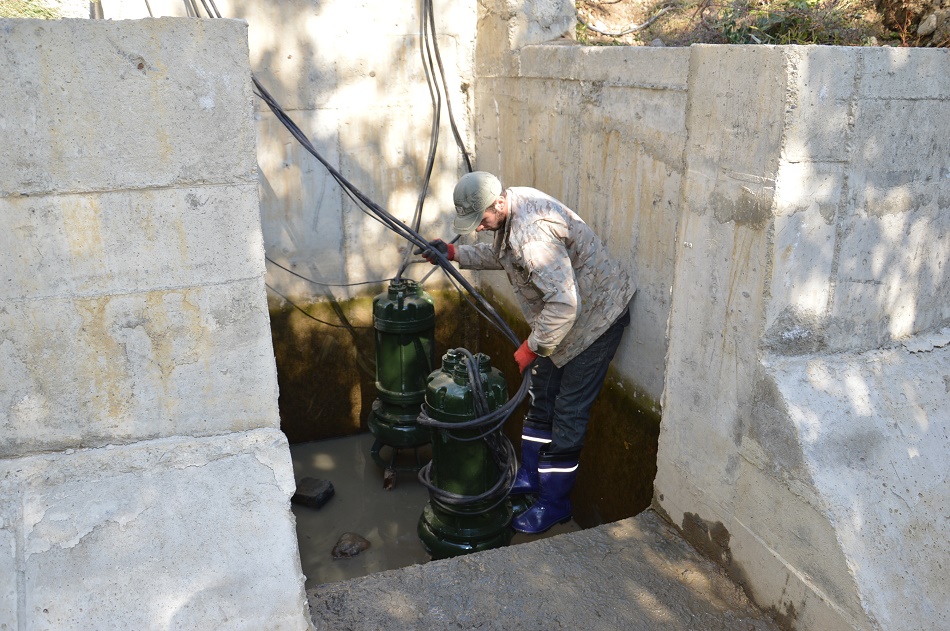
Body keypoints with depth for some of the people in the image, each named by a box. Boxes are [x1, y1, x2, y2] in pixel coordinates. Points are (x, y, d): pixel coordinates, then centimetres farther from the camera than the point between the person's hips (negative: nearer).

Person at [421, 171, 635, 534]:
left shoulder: (532, 232, -34)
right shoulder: (510, 210, -1)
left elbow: (564, 303, -37)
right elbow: (500, 254, 20)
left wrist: (531, 347, -26)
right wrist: (453, 253, 9)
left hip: (597, 314, -10)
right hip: (564, 312, 10)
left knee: (568, 412, -3)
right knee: (541, 396, 16)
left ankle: (555, 503, 11)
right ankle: (530, 479, 32)